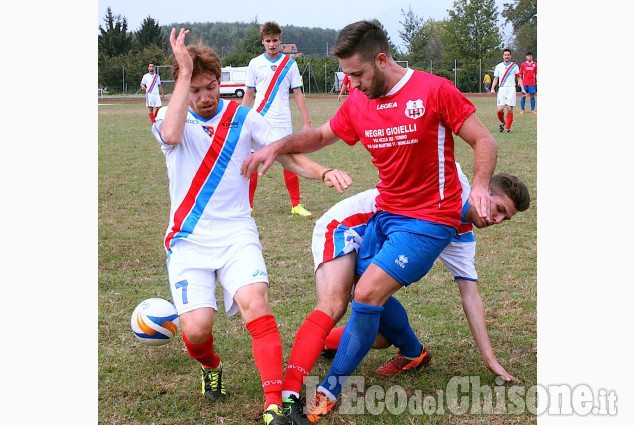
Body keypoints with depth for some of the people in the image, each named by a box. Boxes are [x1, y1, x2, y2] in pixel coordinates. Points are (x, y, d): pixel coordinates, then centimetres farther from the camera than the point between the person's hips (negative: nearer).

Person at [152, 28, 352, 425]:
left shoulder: (243, 118, 7)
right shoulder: (169, 118, 2)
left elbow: (287, 154, 6)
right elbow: (171, 135, -23)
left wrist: (324, 172, -14)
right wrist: (185, 71, -21)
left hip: (236, 232, 1)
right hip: (189, 238, 0)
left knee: (254, 300, -28)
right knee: (197, 328, -18)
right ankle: (211, 366, 20)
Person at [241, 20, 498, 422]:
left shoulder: (434, 91, -13)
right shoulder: (357, 104, 5)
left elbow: (484, 140, -8)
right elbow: (321, 135, 21)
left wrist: (480, 185, -23)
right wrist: (278, 146, 4)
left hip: (429, 219, -7)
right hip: (385, 213, 7)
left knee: (367, 294, -17)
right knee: (371, 297, 7)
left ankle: (330, 390, -3)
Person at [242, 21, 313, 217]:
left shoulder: (290, 64, 4)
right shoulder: (255, 63, 6)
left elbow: (298, 94, 6)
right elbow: (249, 95, 10)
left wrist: (307, 122, 1)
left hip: (283, 123, 0)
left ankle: (296, 205, 10)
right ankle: (247, 206, 8)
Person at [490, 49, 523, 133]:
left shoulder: (514, 66, 8)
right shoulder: (498, 66, 10)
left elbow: (519, 78, 12)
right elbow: (495, 79, 13)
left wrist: (522, 89, 3)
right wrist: (492, 88, -3)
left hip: (511, 89, -1)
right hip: (501, 90, 1)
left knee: (510, 109, -8)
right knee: (499, 109, -11)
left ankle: (507, 128, 1)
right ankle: (503, 122, 17)